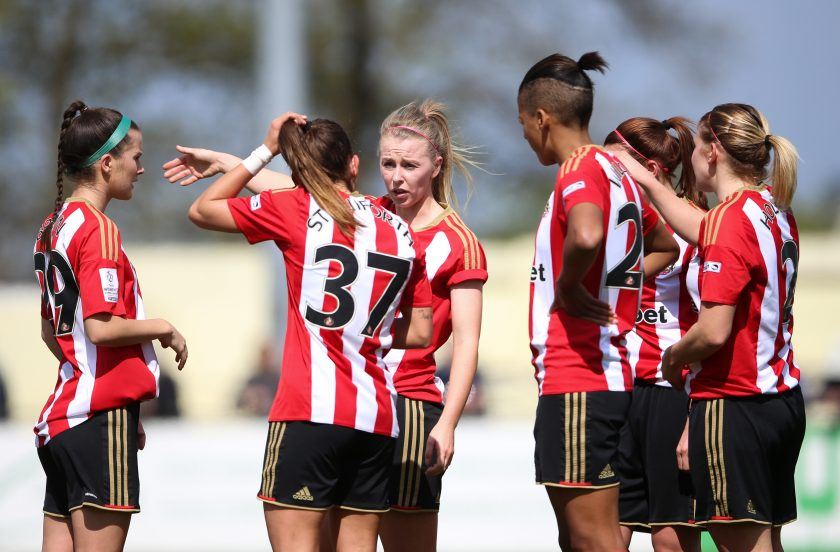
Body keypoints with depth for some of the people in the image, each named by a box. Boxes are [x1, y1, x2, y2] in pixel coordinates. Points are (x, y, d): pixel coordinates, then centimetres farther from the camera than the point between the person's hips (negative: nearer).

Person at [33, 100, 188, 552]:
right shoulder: (98, 229, -12)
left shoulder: (53, 226, 15)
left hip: (60, 414, 9)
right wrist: (164, 329, -3)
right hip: (100, 417, -9)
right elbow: (101, 327, -20)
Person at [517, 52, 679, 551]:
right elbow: (665, 248, 32)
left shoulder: (581, 170, -13)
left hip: (577, 382, -10)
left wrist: (568, 287, -18)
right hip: (609, 374, 10)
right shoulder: (617, 172, 15)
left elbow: (586, 235, -37)